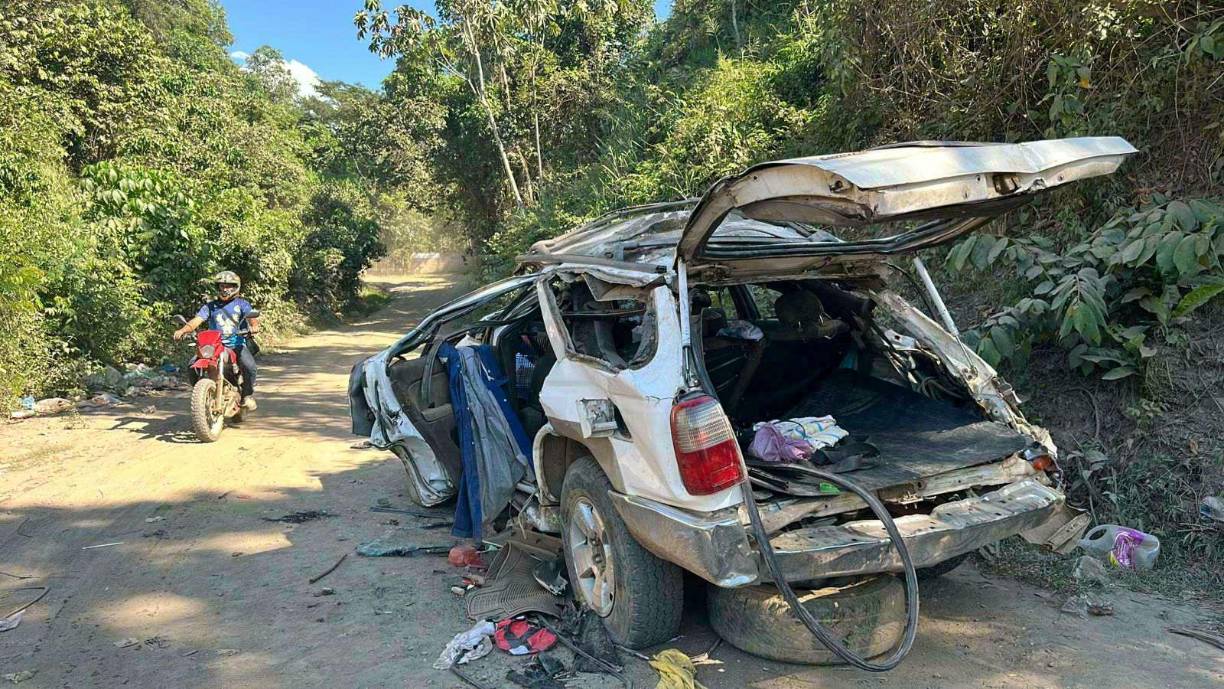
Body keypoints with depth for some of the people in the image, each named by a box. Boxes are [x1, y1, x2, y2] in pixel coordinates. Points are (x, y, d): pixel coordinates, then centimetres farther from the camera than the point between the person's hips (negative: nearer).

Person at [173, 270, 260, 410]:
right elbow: (196, 320, 2)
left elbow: (251, 316, -7)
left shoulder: (241, 304, 9)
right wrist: (183, 330, -17)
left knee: (249, 366, -28)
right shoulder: (210, 306, 14)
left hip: (237, 344, -2)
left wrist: (254, 325, -31)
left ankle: (248, 395, -3)